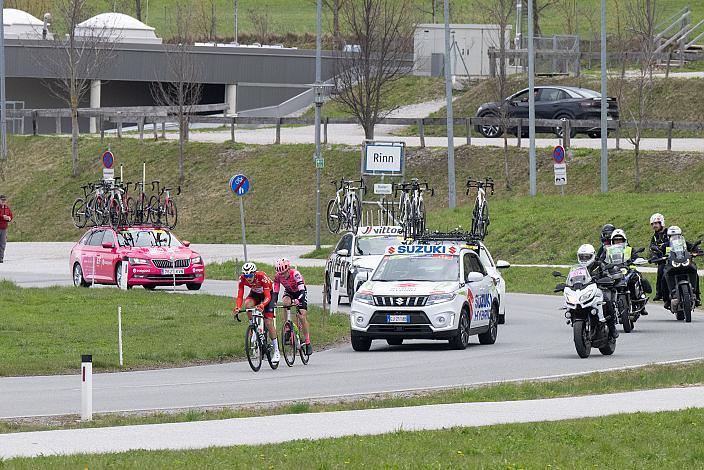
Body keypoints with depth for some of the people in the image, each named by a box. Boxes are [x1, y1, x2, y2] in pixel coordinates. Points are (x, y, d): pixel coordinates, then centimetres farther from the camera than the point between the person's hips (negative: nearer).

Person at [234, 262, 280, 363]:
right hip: (255, 294, 3)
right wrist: (238, 307, -46)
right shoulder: (242, 279, -26)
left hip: (267, 294, -3)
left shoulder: (262, 277, -36)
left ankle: (276, 351, -2)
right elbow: (240, 296, -25)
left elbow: (267, 296, -38)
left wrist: (262, 305, -58)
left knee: (268, 322, -11)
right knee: (247, 305, -33)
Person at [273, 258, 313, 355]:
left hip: (299, 292, -3)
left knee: (302, 317, -14)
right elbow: (275, 292, -19)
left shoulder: (295, 274, -34)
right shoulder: (278, 277, -22)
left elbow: (302, 291, -40)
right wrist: (273, 303, -37)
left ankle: (308, 343, -5)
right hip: (289, 292, 3)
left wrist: (298, 301, -58)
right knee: (285, 302, -33)